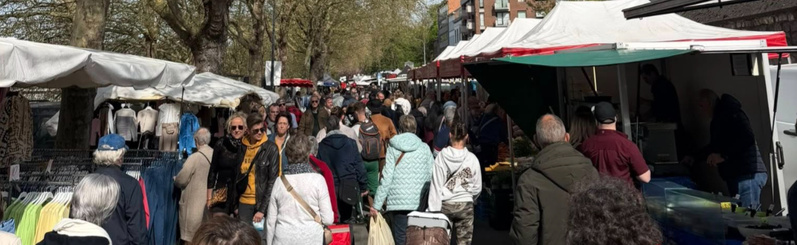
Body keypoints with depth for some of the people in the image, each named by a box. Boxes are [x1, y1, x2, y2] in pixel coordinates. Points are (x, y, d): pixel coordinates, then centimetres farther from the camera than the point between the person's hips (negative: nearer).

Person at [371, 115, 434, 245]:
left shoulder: (393, 148, 2)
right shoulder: (424, 148, 5)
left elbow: (386, 178, -3)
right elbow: (432, 176, 2)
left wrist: (376, 204, 0)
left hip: (399, 201, -1)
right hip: (420, 201, 1)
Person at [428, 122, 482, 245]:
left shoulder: (441, 157, -8)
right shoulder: (472, 158, -6)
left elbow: (436, 186, -9)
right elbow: (477, 188, 2)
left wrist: (433, 210, -4)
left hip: (445, 205, 0)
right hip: (465, 205, 0)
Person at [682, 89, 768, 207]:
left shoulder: (731, 114, -9)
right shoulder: (718, 119, 23)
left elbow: (748, 138, -22)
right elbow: (715, 145, 35)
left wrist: (723, 155, -21)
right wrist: (694, 158, 32)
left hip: (748, 175, -10)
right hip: (735, 176, 10)